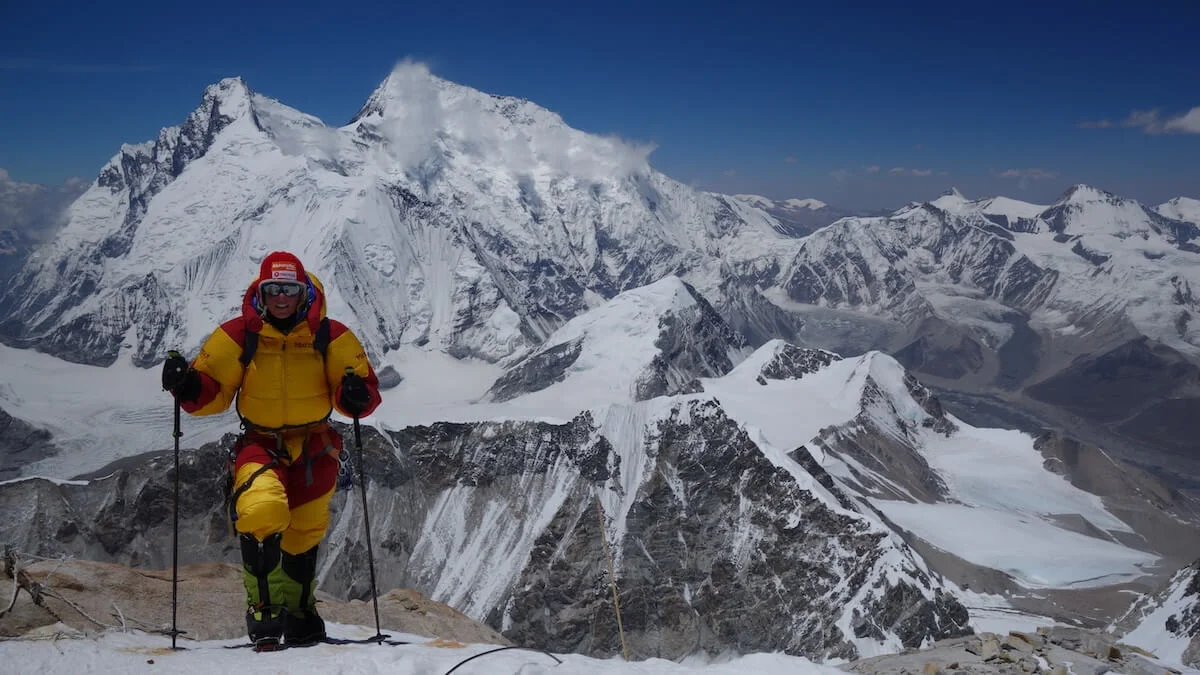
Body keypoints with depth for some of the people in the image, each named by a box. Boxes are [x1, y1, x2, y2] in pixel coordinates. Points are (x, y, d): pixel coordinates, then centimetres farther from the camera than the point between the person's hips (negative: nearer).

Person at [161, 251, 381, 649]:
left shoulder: (331, 336, -6)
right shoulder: (237, 335, -6)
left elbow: (364, 388, -3)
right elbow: (213, 393, 0)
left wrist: (355, 395, -26)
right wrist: (187, 386, -21)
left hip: (315, 448, 1)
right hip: (260, 444, -1)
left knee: (303, 537, 15)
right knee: (261, 511, -30)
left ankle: (298, 616, 39)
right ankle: (264, 610, -15)